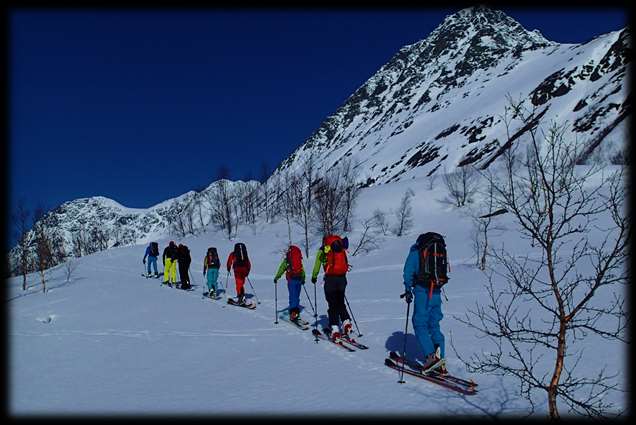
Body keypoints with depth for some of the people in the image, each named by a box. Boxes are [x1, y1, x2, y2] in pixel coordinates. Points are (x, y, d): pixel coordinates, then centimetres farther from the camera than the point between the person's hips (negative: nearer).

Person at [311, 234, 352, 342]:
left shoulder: (322, 250, 6)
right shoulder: (341, 249, 14)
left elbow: (317, 265, 14)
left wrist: (314, 277, 29)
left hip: (330, 278, -3)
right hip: (342, 277, 3)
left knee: (332, 305, 2)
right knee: (341, 303, 19)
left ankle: (335, 330, -4)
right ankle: (346, 322, 4)